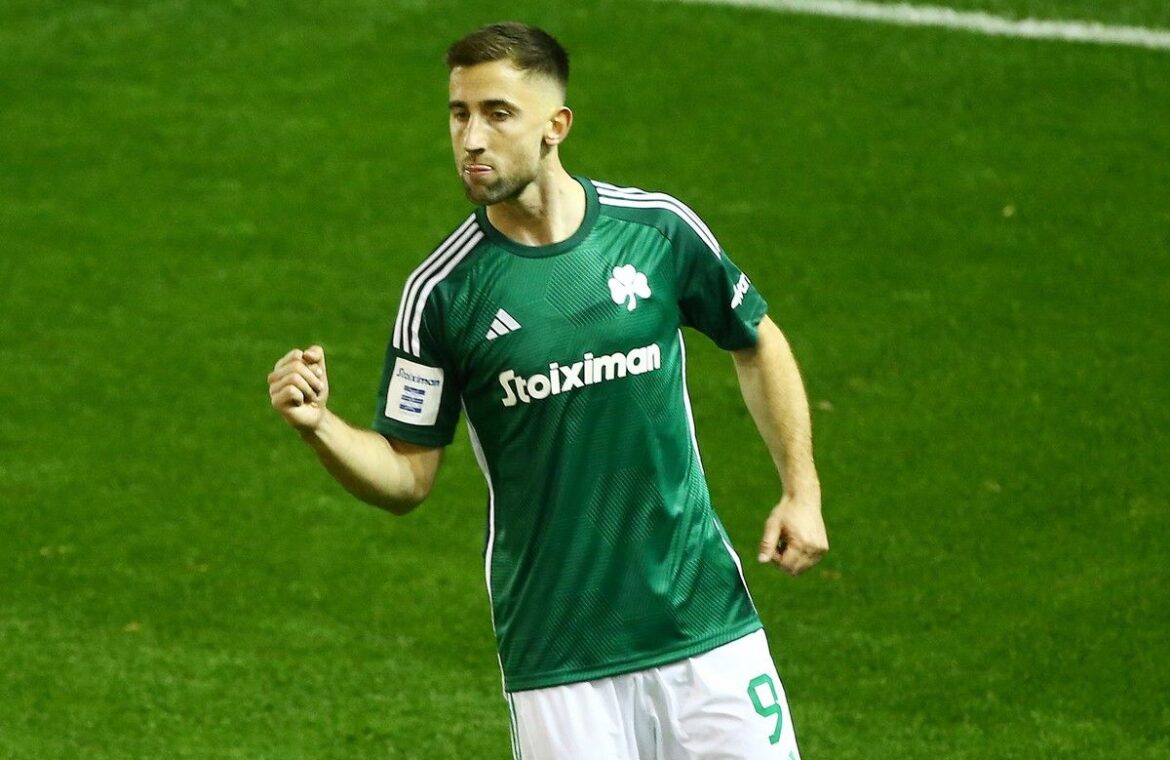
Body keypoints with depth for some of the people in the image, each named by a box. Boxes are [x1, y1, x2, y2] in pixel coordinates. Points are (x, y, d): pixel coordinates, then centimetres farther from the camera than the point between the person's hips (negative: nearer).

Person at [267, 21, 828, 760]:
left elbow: (758, 343, 15)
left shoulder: (659, 228, -2)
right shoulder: (442, 290, -6)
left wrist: (802, 491, 6)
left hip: (707, 619, 2)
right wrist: (319, 423, -19)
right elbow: (407, 476, 0)